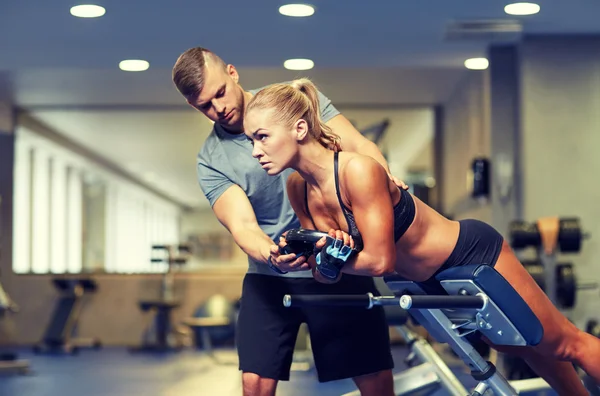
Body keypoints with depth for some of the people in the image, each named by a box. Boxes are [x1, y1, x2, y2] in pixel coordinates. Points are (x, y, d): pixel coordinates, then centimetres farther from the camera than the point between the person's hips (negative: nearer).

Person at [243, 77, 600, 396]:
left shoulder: (357, 171, -32)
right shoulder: (298, 189, -9)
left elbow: (379, 260, -30)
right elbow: (331, 272, -3)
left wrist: (327, 258, -17)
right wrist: (310, 260, -24)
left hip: (474, 253, -7)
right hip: (433, 282, 8)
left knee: (562, 344, 9)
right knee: (526, 350, 26)